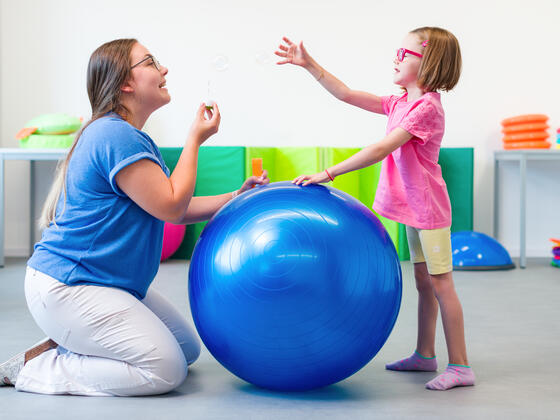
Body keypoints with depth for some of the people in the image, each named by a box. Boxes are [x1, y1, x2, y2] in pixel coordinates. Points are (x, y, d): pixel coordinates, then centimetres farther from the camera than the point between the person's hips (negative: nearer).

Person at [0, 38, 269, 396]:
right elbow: (171, 207, -19)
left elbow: (175, 210, 14)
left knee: (189, 349, 12)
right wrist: (195, 140, -9)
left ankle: (67, 346, 11)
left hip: (109, 284, 11)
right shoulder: (116, 136, -19)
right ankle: (34, 367, -6)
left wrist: (236, 198, 5)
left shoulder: (133, 138, 16)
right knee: (166, 370, -16)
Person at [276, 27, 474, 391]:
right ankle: (425, 355, 27)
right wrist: (309, 64, 5)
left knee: (440, 284, -4)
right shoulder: (400, 103, 10)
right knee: (424, 282, 16)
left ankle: (460, 366, 4)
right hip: (414, 209, 9)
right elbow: (348, 95, 10)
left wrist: (329, 174, -26)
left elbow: (381, 149, -26)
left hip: (428, 210, -9)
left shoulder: (427, 107, -19)